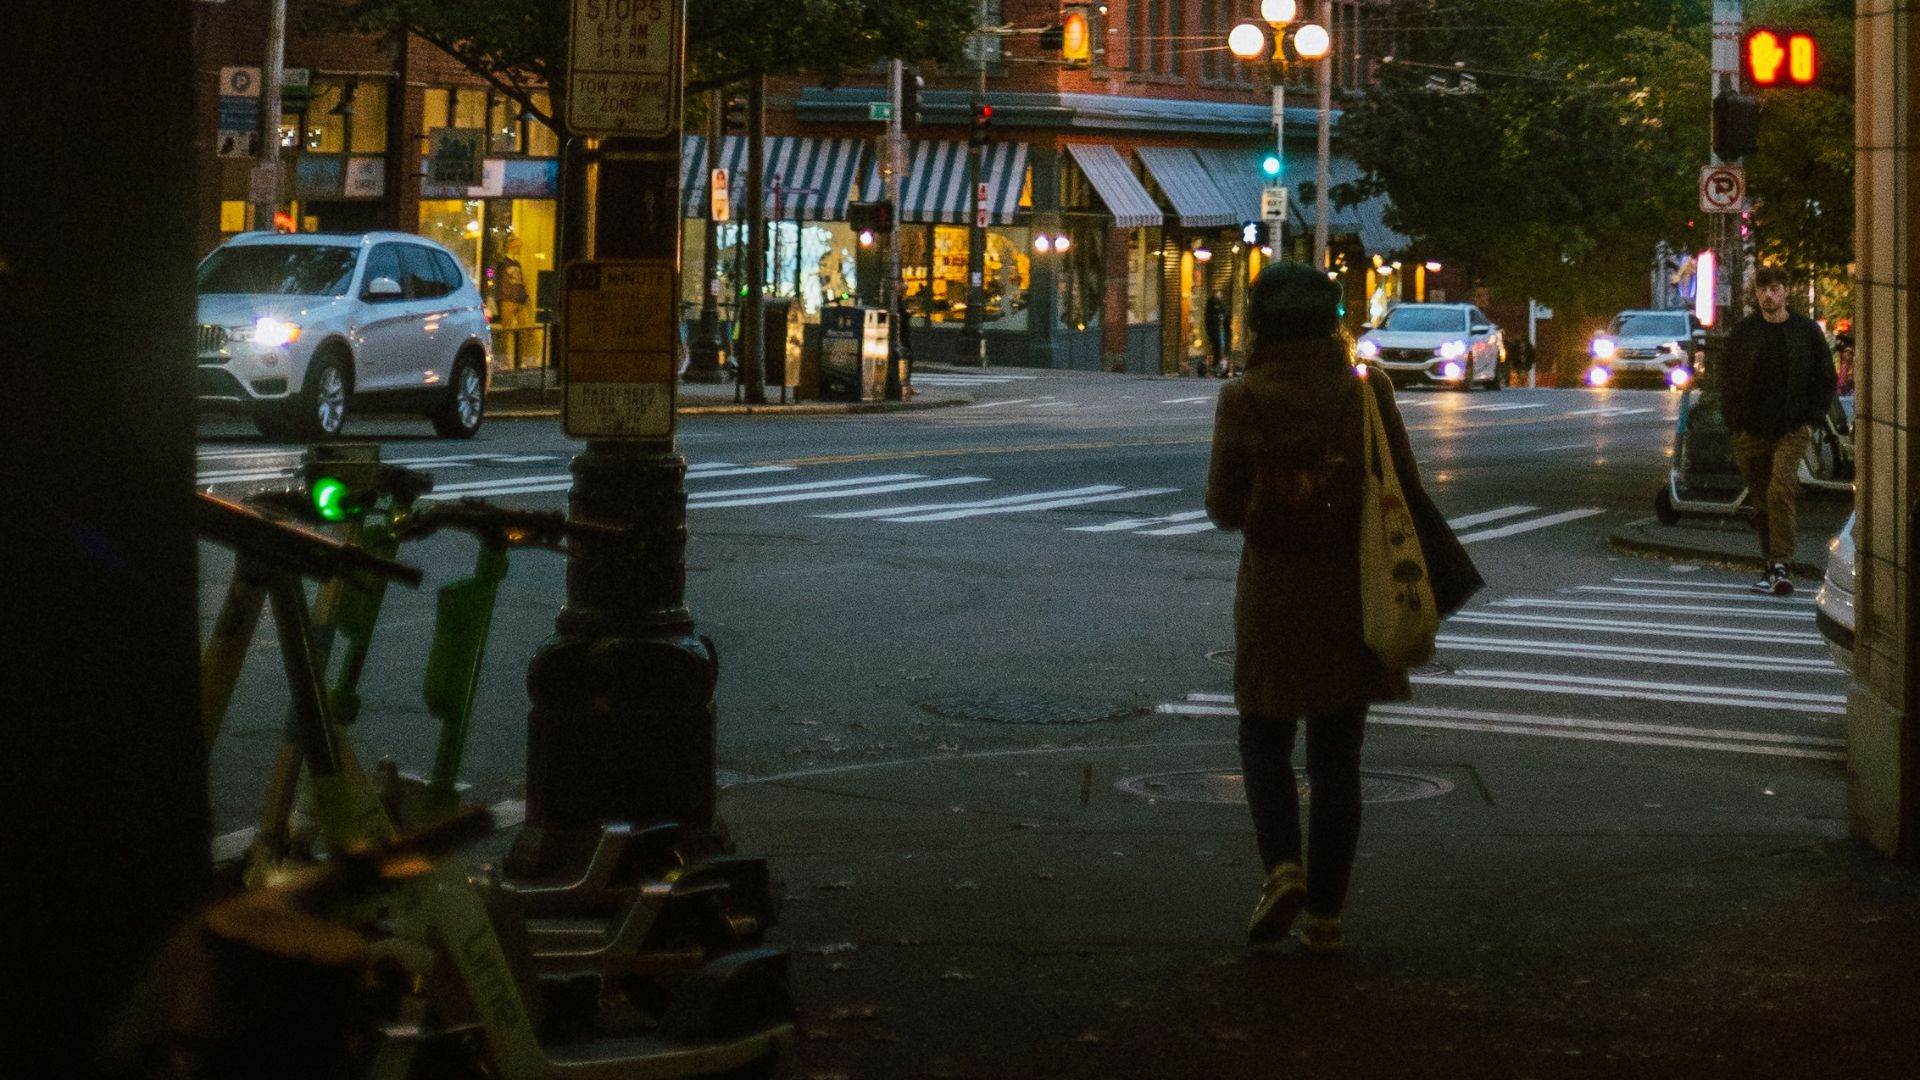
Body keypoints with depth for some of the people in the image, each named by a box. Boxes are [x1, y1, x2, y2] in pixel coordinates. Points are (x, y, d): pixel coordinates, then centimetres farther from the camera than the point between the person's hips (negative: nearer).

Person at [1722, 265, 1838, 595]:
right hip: (1751, 432, 2)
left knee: (1779, 493, -18)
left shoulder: (1807, 330, 3)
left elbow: (1826, 379, 8)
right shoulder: (1742, 332, 6)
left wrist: (1811, 420, -1)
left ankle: (1781, 565, -19)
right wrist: (1734, 425, 2)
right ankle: (1773, 566, 16)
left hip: (1791, 431, -2)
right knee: (1762, 500, 5)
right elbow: (1728, 380, 11)